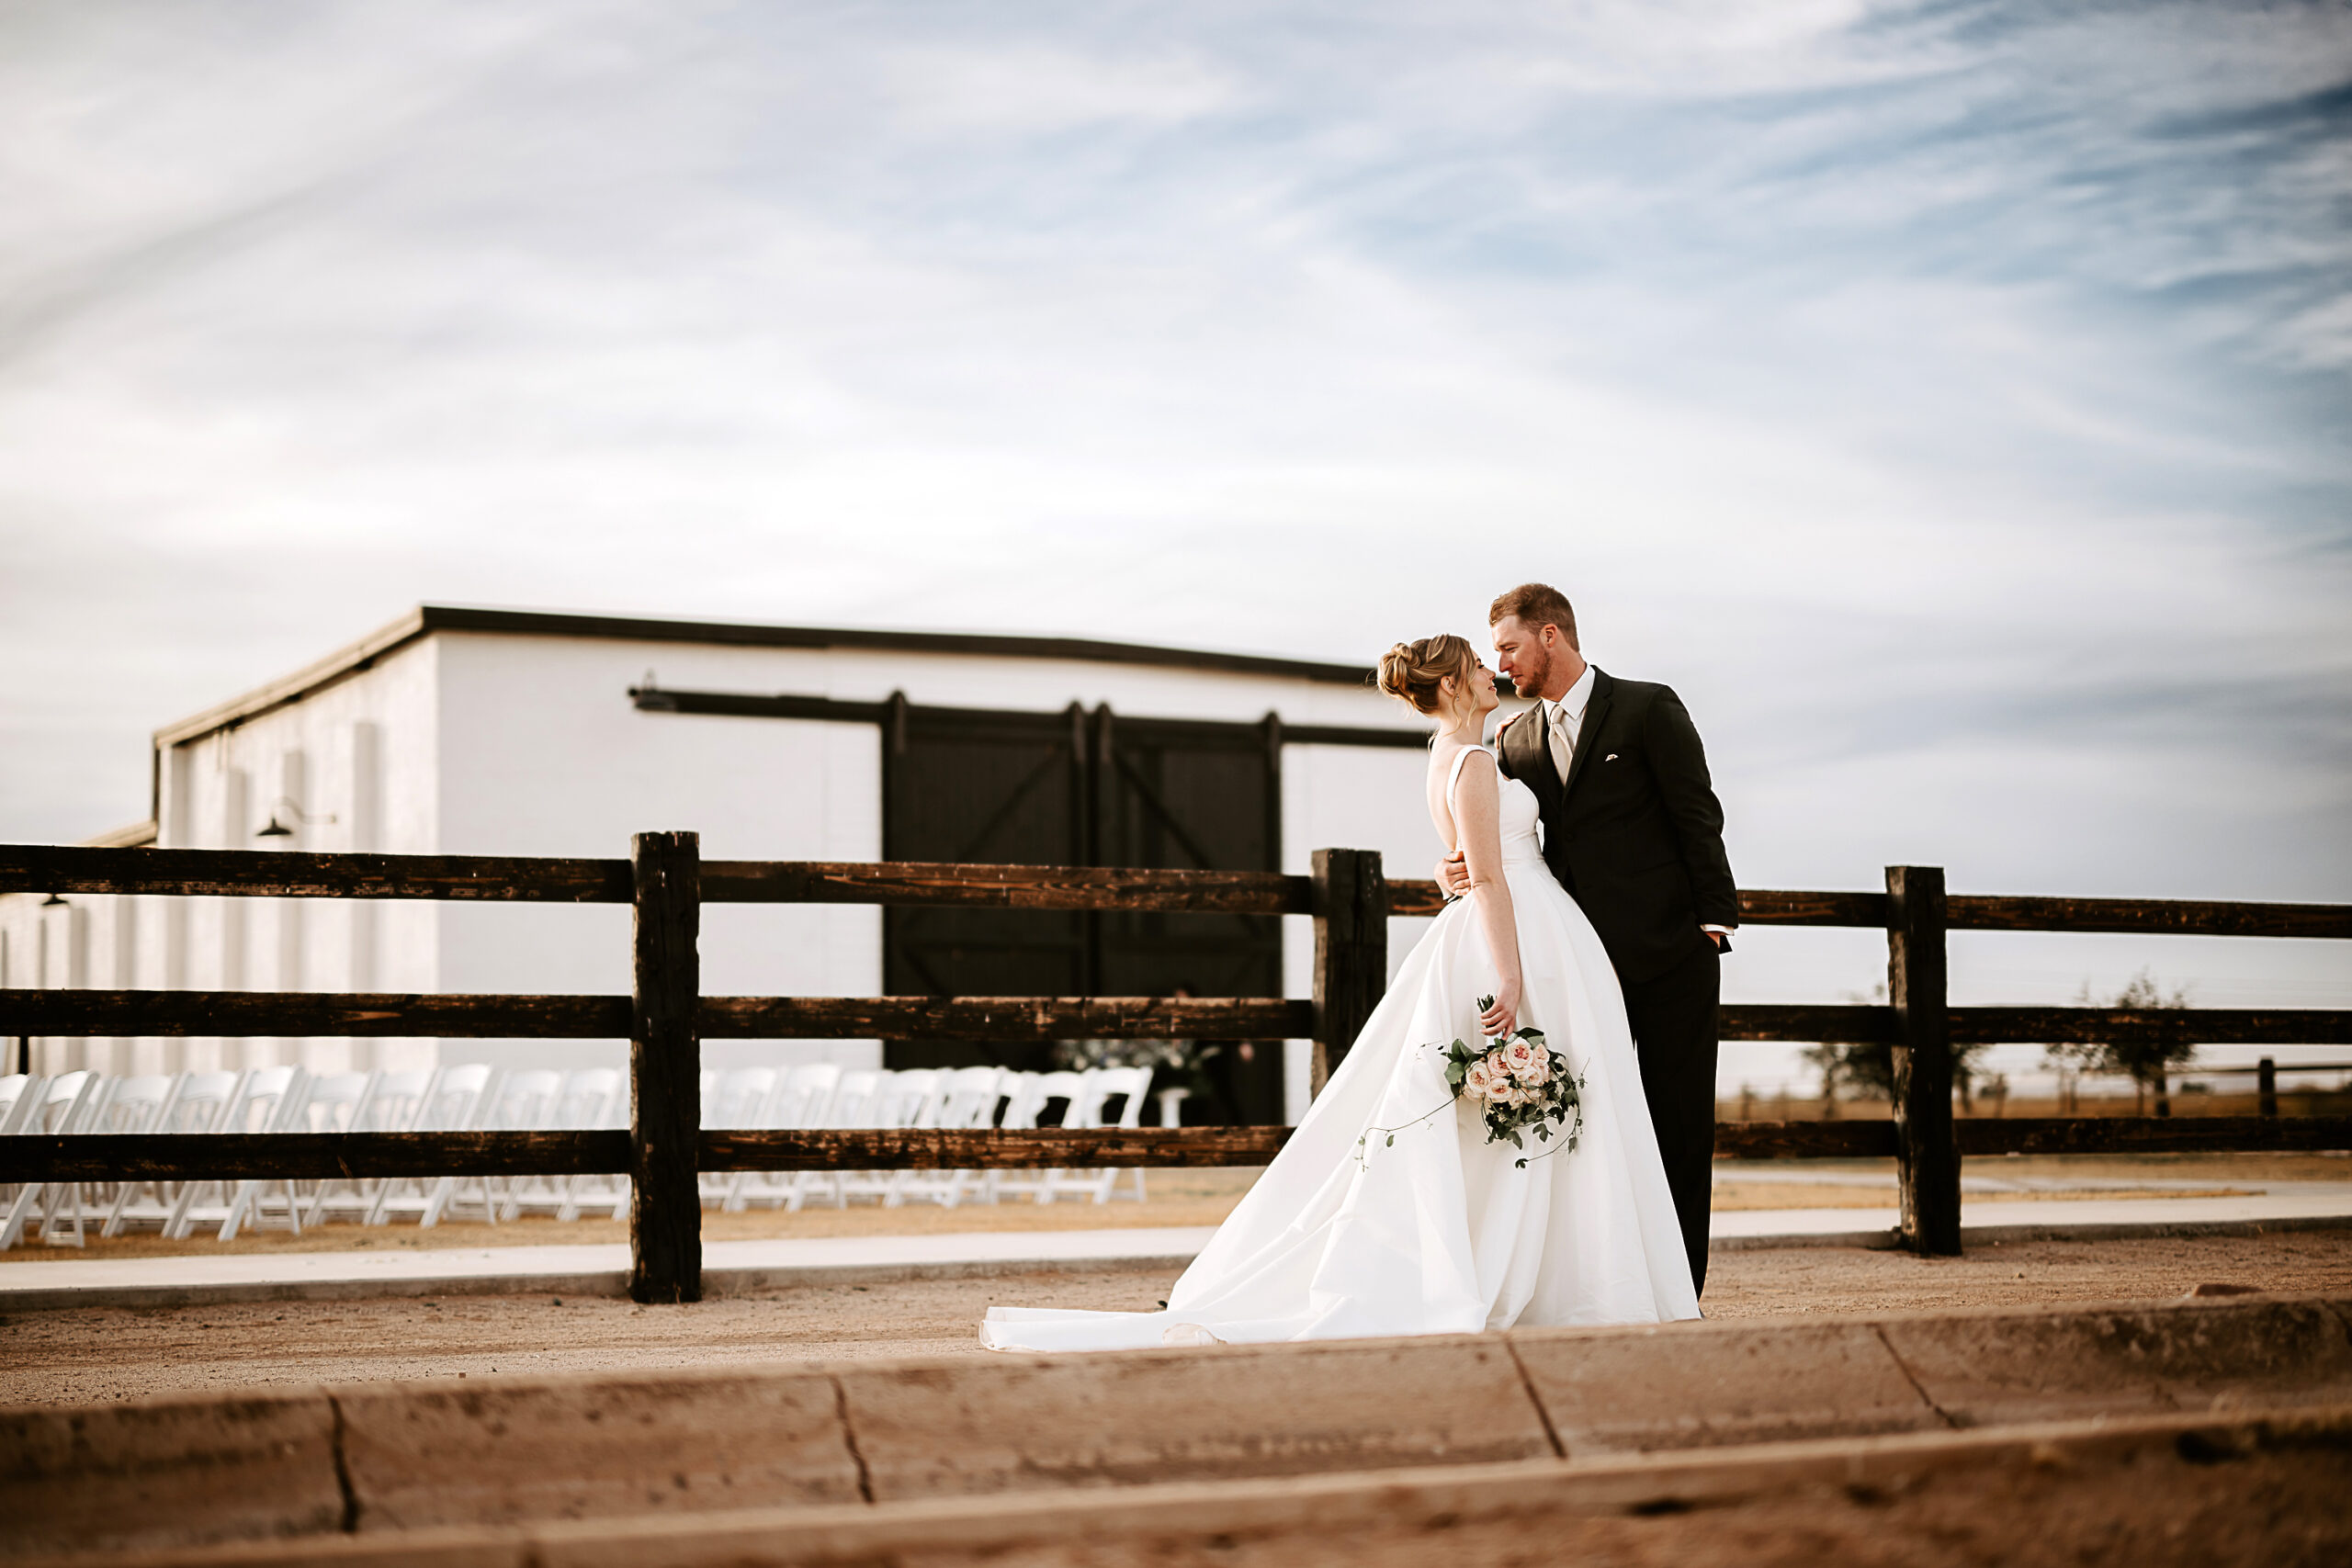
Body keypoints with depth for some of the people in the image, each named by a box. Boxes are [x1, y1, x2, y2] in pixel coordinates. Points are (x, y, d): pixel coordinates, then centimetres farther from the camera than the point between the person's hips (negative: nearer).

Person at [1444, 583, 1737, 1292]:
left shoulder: (1648, 709, -1)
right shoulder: (1514, 740, 13)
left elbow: (1698, 820, -4)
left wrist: (1712, 924, -10)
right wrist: (1457, 869, -9)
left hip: (1669, 954, -5)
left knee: (1679, 1129, 1)